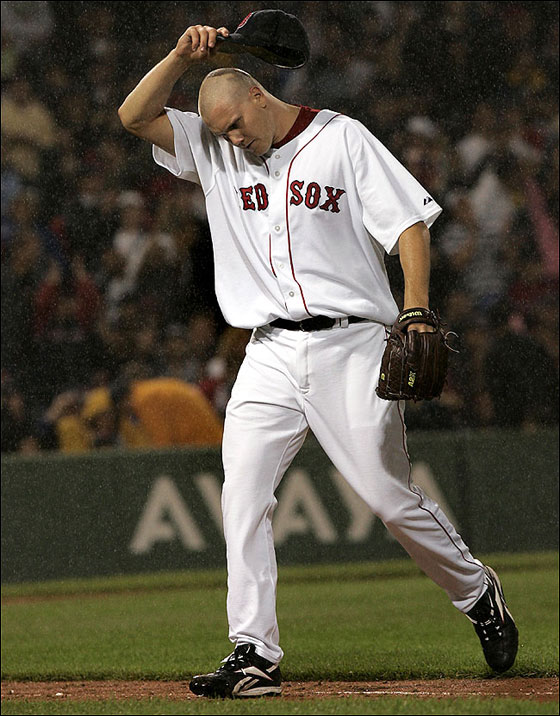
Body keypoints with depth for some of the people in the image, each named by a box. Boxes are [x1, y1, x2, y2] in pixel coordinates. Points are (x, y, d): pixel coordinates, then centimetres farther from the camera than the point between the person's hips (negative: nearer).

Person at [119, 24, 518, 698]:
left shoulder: (342, 139, 0)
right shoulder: (214, 150, 12)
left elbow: (409, 222, -4)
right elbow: (135, 114, 5)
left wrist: (417, 314, -17)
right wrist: (183, 54, -9)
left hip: (348, 348, -4)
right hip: (270, 356, 4)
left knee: (391, 498, -4)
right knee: (242, 495, -13)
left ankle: (478, 594, 21)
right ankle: (254, 655, -15)